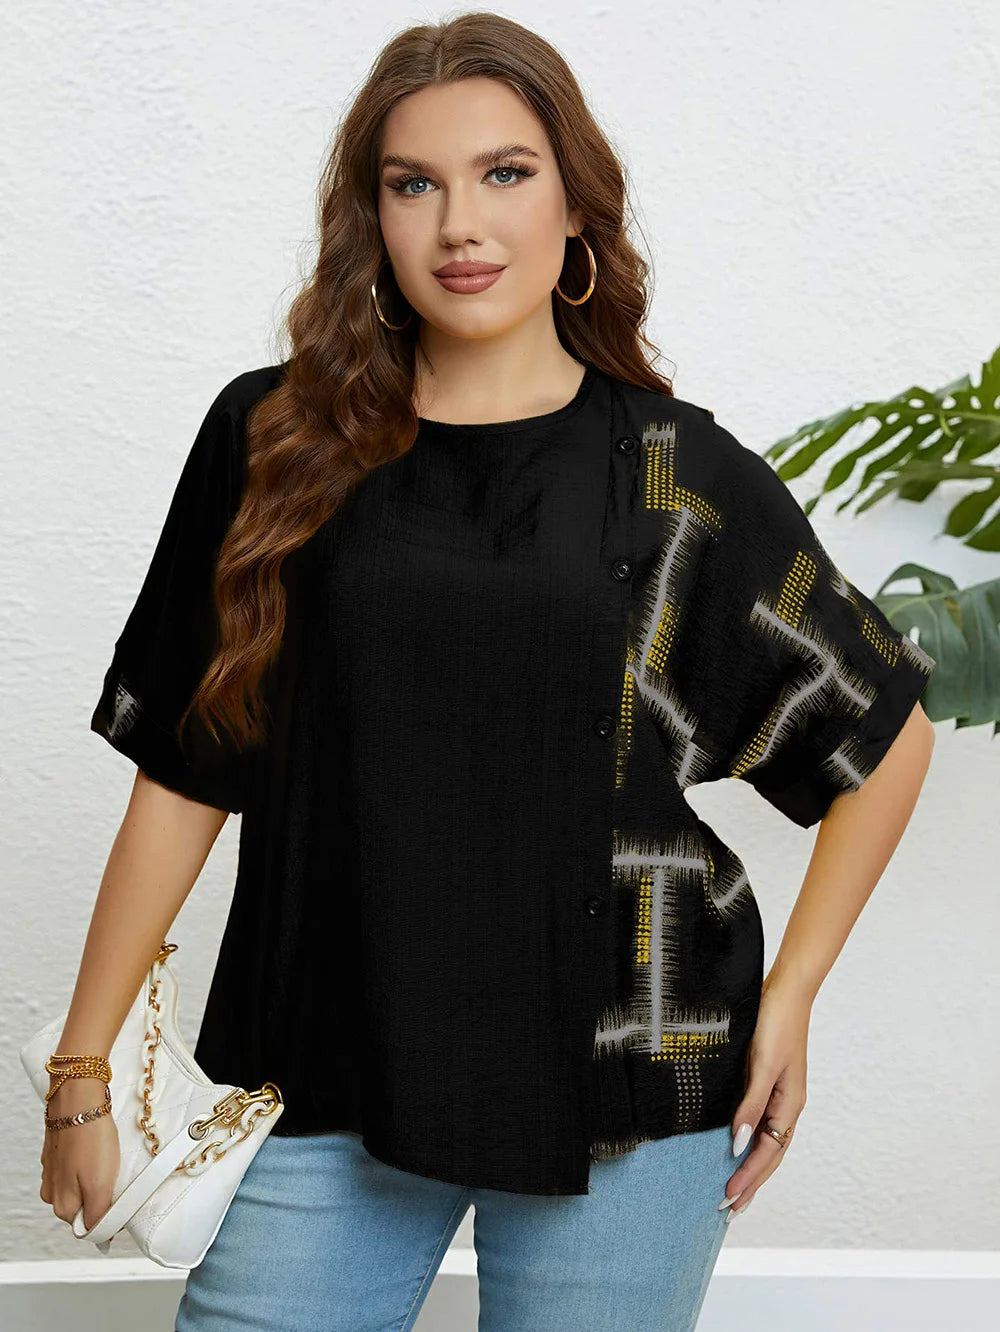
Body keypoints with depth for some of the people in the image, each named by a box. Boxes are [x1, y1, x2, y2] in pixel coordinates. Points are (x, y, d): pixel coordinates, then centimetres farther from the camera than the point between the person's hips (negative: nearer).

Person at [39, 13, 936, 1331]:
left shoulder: (681, 476, -2)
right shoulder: (274, 443, 1)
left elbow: (888, 730, 9)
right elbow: (182, 772, 4)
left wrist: (788, 999, 4)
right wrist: (84, 1070, 5)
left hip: (621, 1089, 0)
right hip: (328, 1077, 1)